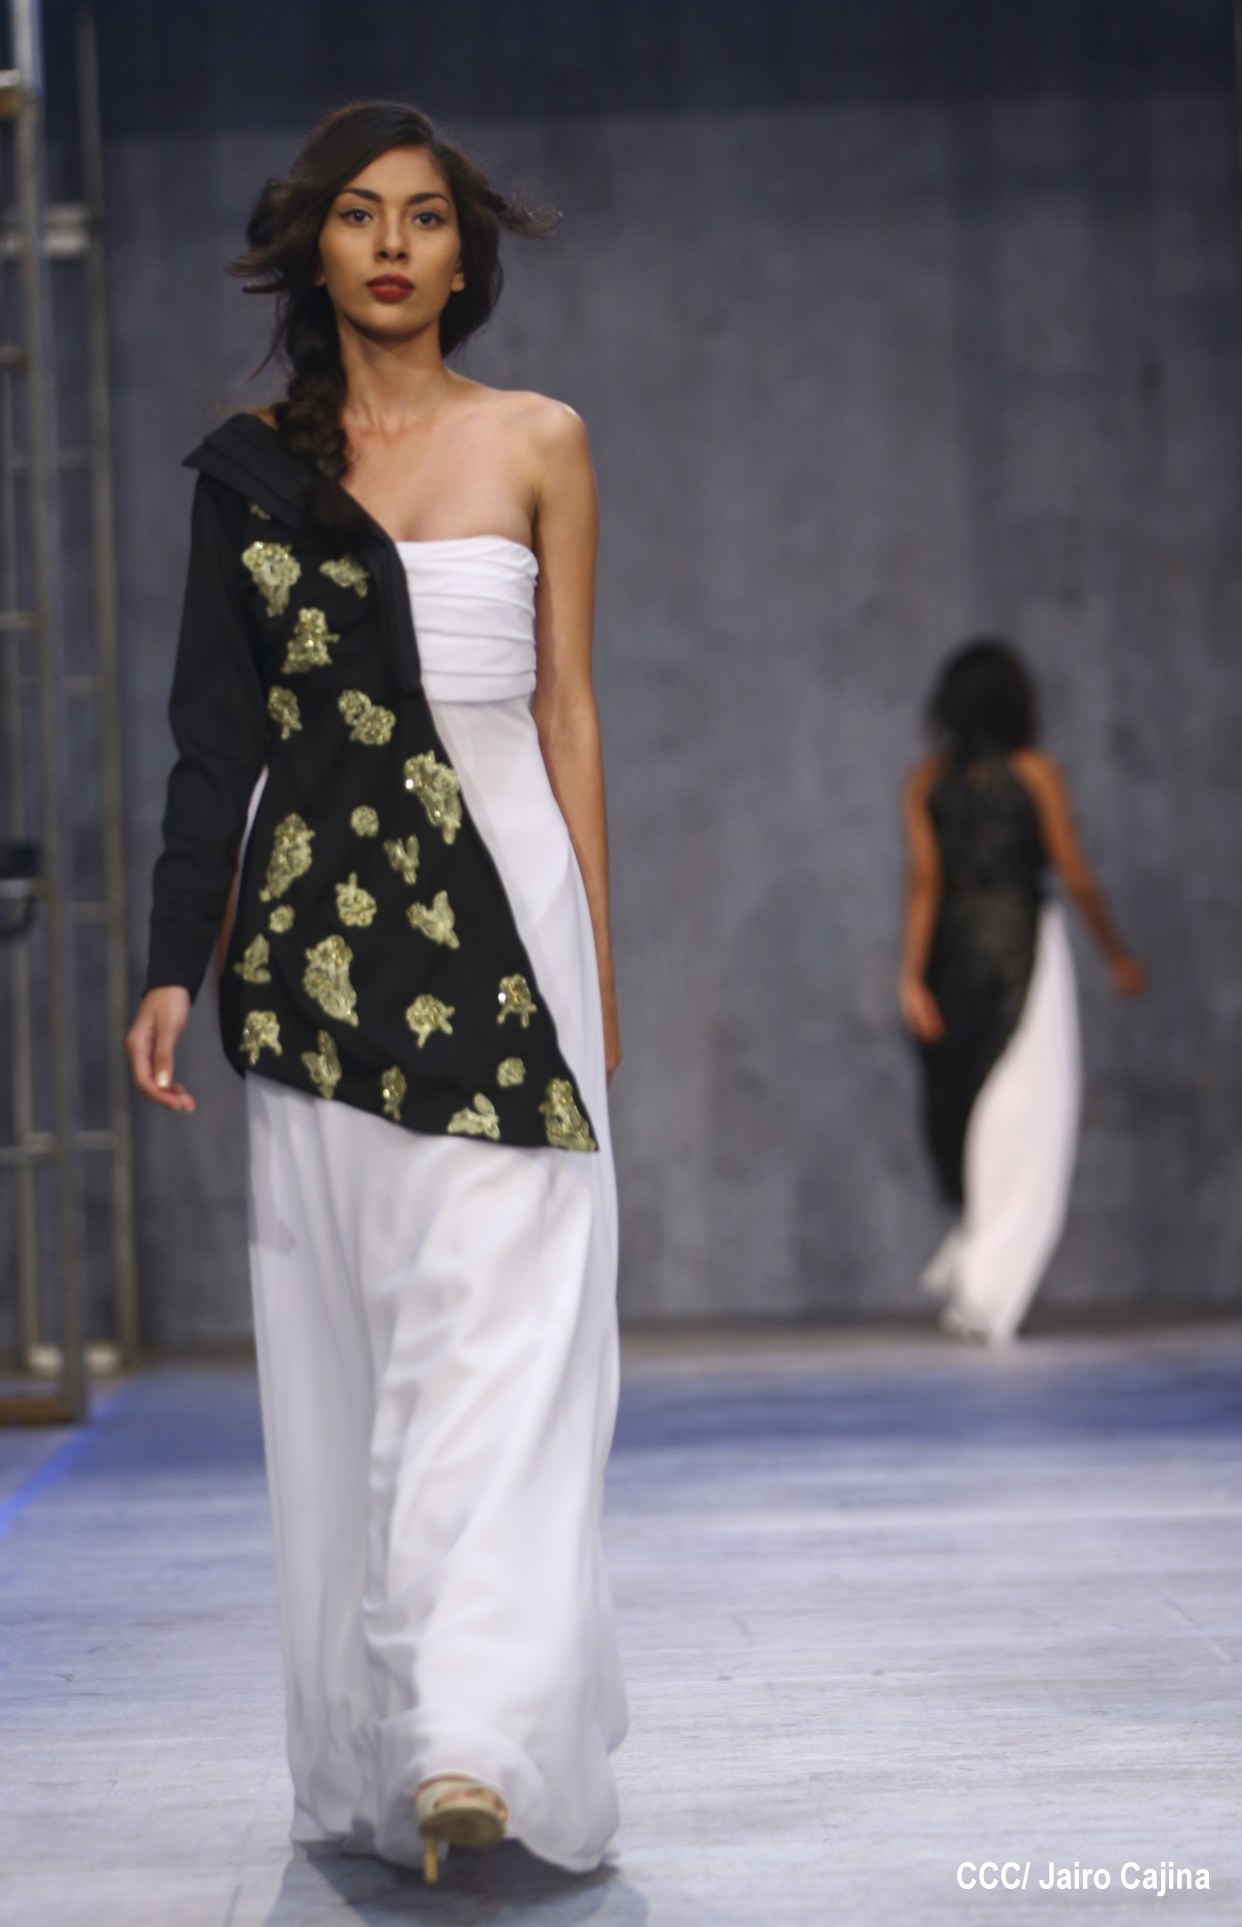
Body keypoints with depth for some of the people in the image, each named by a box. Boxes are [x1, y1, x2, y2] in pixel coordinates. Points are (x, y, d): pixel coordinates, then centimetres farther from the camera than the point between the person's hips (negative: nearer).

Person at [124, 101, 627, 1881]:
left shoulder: (537, 443, 7)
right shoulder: (252, 462, 9)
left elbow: (568, 710, 7)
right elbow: (215, 733, 8)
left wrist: (598, 957, 3)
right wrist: (175, 967, 1)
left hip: (500, 901, -1)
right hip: (320, 926, 2)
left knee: (497, 1325, -11)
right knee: (339, 1347, 4)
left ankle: (482, 1738, -17)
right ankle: (368, 1760, 11)